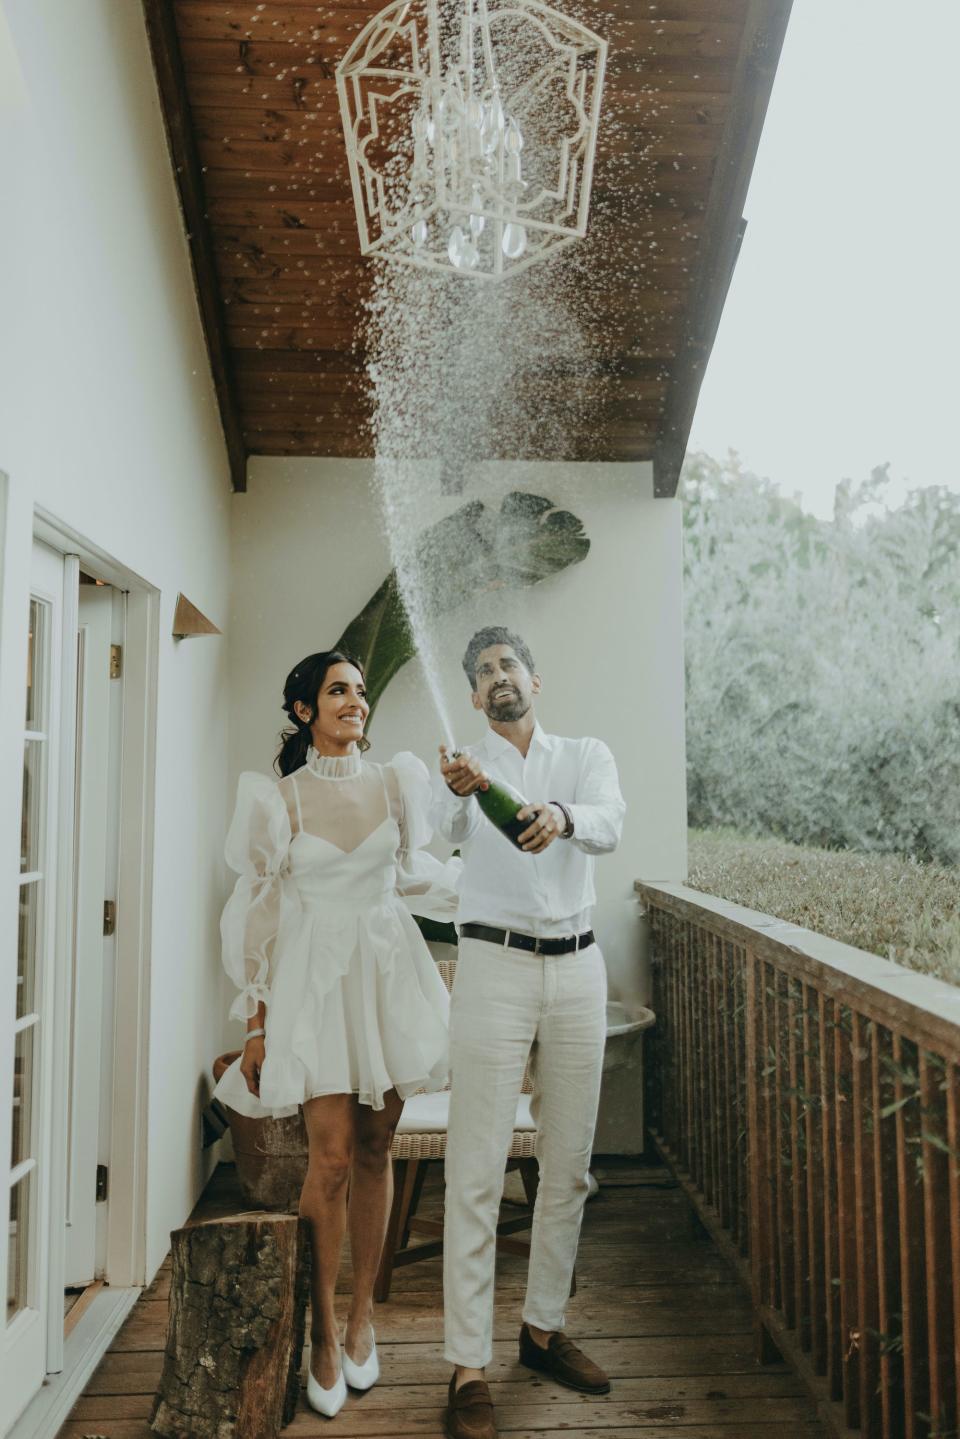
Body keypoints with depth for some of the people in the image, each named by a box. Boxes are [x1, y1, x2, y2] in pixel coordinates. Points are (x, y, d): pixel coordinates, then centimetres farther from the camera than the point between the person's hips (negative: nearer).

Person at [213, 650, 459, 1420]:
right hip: (316, 978, -2)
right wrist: (257, 1018, -1)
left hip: (390, 969, 3)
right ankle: (323, 1333, 15)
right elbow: (259, 908, 0)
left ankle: (363, 1315, 26)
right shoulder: (278, 798, -3)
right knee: (332, 1157, -4)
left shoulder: (396, 780, 5)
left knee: (376, 1150, 9)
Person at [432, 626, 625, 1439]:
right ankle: (468, 1367, 10)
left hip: (577, 968, 3)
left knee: (569, 1163, 13)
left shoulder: (587, 756, 7)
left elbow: (608, 823, -15)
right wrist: (458, 791, -43)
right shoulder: (464, 766, 4)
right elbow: (449, 831, -19)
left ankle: (544, 1327, 31)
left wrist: (562, 816, -38)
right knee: (478, 1171, -1)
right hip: (496, 967, -2)